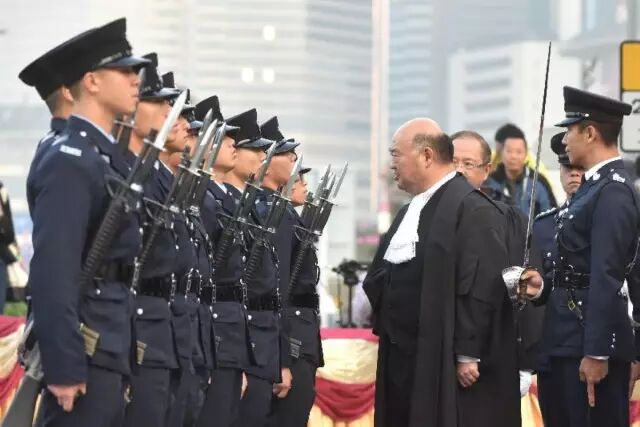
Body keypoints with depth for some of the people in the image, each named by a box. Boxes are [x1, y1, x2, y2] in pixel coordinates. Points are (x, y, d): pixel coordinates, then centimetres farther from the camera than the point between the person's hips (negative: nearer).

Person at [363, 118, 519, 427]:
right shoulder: (410, 211, 17)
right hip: (403, 359, 9)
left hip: (447, 363, -9)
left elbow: (481, 287, -19)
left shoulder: (472, 208, -13)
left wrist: (467, 354, -21)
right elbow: (383, 275, 25)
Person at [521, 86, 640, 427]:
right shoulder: (593, 187, 15)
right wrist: (544, 286, 4)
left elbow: (607, 278, -21)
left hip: (595, 340, -10)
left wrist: (597, 353, -24)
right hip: (565, 340, 10)